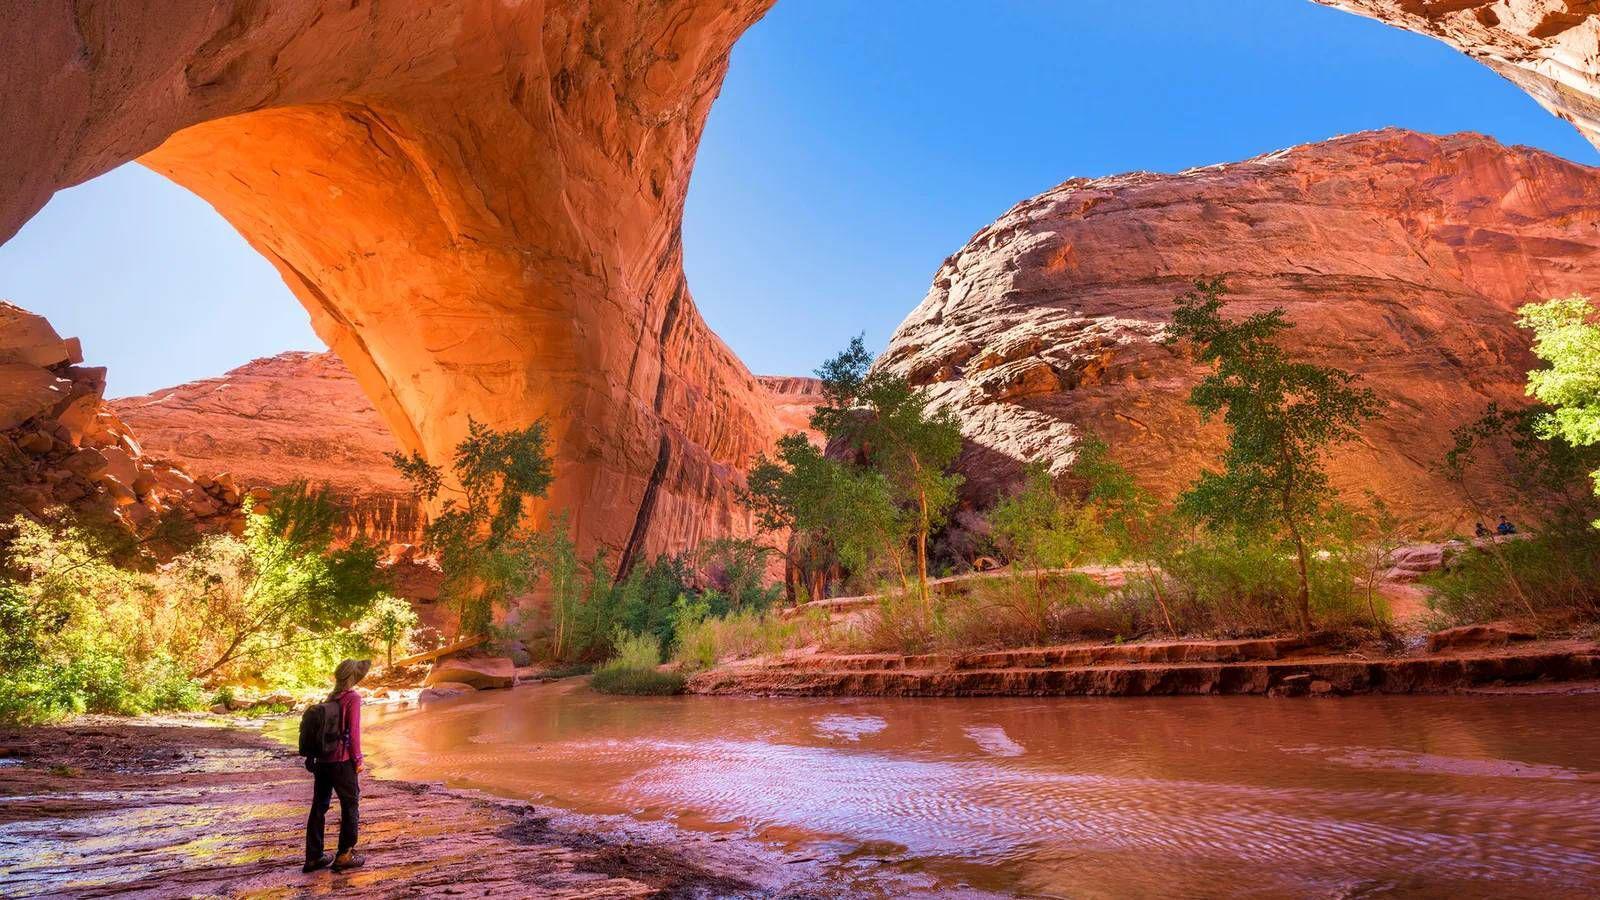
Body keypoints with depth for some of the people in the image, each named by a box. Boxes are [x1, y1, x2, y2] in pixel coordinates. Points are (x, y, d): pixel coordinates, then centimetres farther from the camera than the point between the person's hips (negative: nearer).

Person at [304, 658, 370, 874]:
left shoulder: (332, 697, 8)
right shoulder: (353, 698, -13)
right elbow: (353, 732, -15)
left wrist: (313, 755, 18)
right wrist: (358, 760, -7)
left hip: (322, 760, 7)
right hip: (342, 761, -7)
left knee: (319, 807, 13)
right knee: (350, 806, 6)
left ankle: (313, 856, 20)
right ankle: (344, 856, 9)